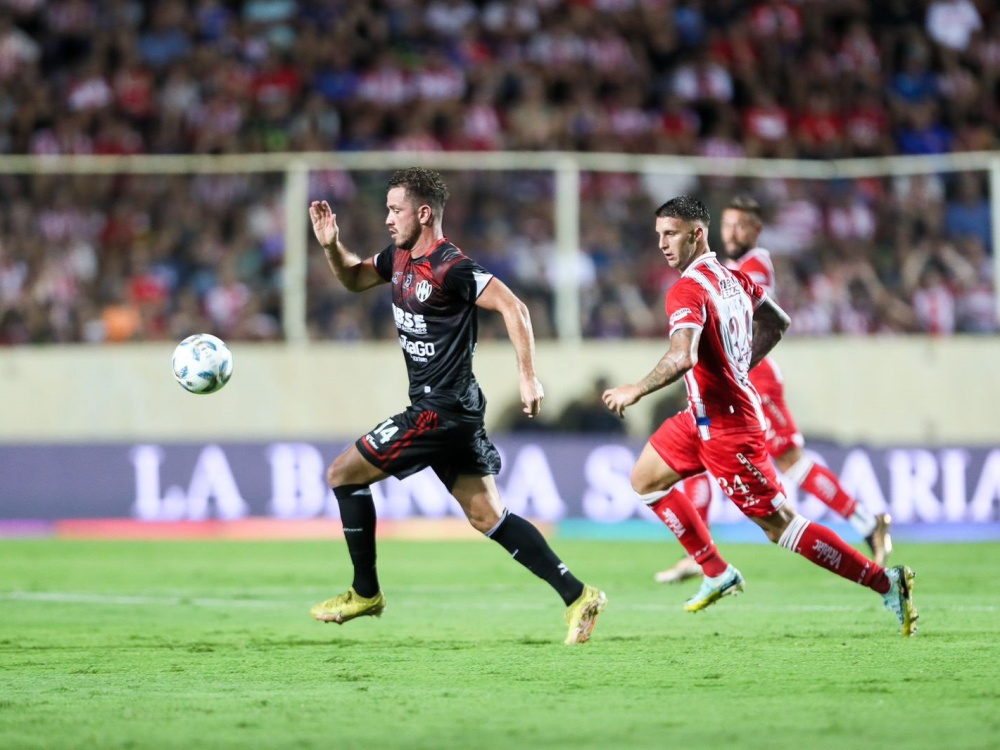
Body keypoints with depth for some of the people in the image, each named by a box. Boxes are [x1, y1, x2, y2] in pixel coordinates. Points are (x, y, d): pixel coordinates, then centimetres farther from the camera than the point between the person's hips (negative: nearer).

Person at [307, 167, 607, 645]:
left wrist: (528, 377, -25)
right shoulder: (400, 258, 11)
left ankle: (365, 593, 8)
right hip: (442, 410, 9)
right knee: (488, 518, 6)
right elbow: (353, 279, 28)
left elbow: (512, 308, -22)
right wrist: (331, 245, 8)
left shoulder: (449, 268, -17)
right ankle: (576, 596, 1)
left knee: (343, 474, 0)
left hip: (441, 409, -9)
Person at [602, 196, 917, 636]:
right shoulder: (732, 277, 8)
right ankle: (717, 574, 20)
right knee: (645, 480, 19)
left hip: (727, 426, -10)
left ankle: (885, 582, -5)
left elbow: (682, 357, -35)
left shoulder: (687, 291, -20)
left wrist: (634, 391, -23)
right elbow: (777, 323, 22)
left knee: (779, 525, -7)